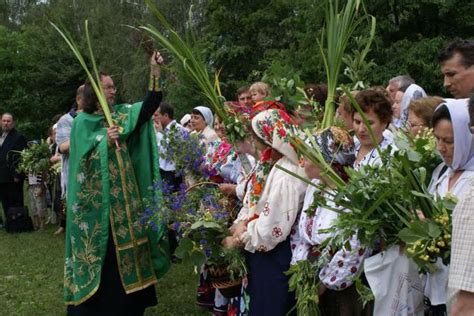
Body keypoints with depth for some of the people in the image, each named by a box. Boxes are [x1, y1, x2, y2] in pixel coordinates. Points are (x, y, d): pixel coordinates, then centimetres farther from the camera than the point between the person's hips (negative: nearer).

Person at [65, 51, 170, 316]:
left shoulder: (122, 115, 9)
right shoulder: (83, 122, -3)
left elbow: (150, 106, -4)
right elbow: (84, 158, -10)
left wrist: (155, 73, -14)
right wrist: (106, 141, -23)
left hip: (125, 195, 5)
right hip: (98, 198, -5)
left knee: (126, 242, 9)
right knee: (104, 250, -1)